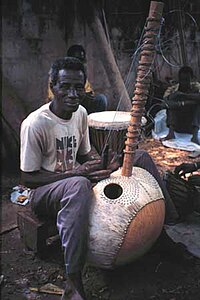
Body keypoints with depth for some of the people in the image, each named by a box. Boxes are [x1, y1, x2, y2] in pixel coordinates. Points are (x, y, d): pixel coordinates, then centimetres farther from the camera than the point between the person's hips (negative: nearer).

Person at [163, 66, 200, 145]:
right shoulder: (172, 90, -3)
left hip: (192, 126, 1)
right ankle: (171, 132, -31)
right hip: (177, 125, -1)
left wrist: (185, 95, -34)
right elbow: (168, 103, -24)